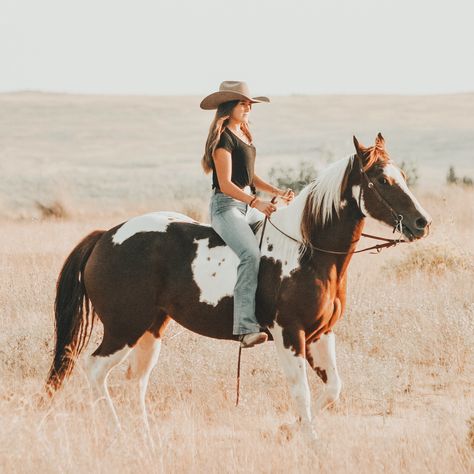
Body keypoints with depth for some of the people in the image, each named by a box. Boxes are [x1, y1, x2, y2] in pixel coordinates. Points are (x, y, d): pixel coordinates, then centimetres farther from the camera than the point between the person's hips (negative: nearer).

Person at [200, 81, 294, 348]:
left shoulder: (244, 136, 17)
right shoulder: (223, 139, -11)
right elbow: (226, 184, -17)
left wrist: (278, 192, 8)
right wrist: (256, 202, -26)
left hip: (248, 205, 10)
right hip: (227, 206, -10)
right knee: (251, 255, -28)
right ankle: (246, 327, -35)